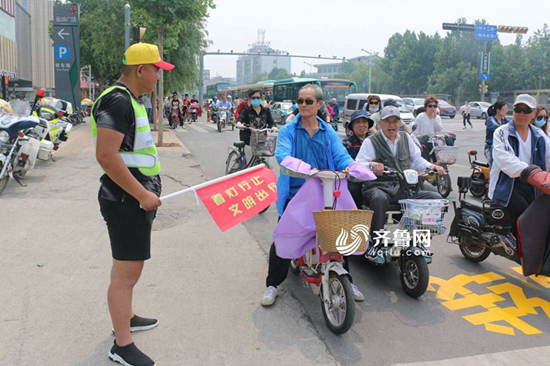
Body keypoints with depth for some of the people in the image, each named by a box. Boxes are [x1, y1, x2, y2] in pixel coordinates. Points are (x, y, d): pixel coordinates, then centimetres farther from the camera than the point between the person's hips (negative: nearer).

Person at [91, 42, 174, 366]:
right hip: (126, 201, -10)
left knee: (129, 264, 22)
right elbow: (106, 156, -27)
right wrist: (142, 194, -23)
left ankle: (126, 317, 39)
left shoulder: (130, 100, 15)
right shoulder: (117, 101, -18)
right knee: (127, 271, -2)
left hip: (136, 198, 11)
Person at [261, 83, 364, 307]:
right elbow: (281, 154, -16)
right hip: (294, 193, -2)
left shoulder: (329, 133, 11)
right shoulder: (288, 131, 3)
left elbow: (341, 156, -1)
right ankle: (272, 285, 13)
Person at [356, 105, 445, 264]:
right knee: (380, 199, -41)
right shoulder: (371, 142, 1)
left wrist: (431, 167, 0)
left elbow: (416, 159, 20)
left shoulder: (406, 138, 19)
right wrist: (371, 165, -33)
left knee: (435, 198, -10)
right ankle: (374, 245, -27)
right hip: (378, 187, -5)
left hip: (403, 188, 6)